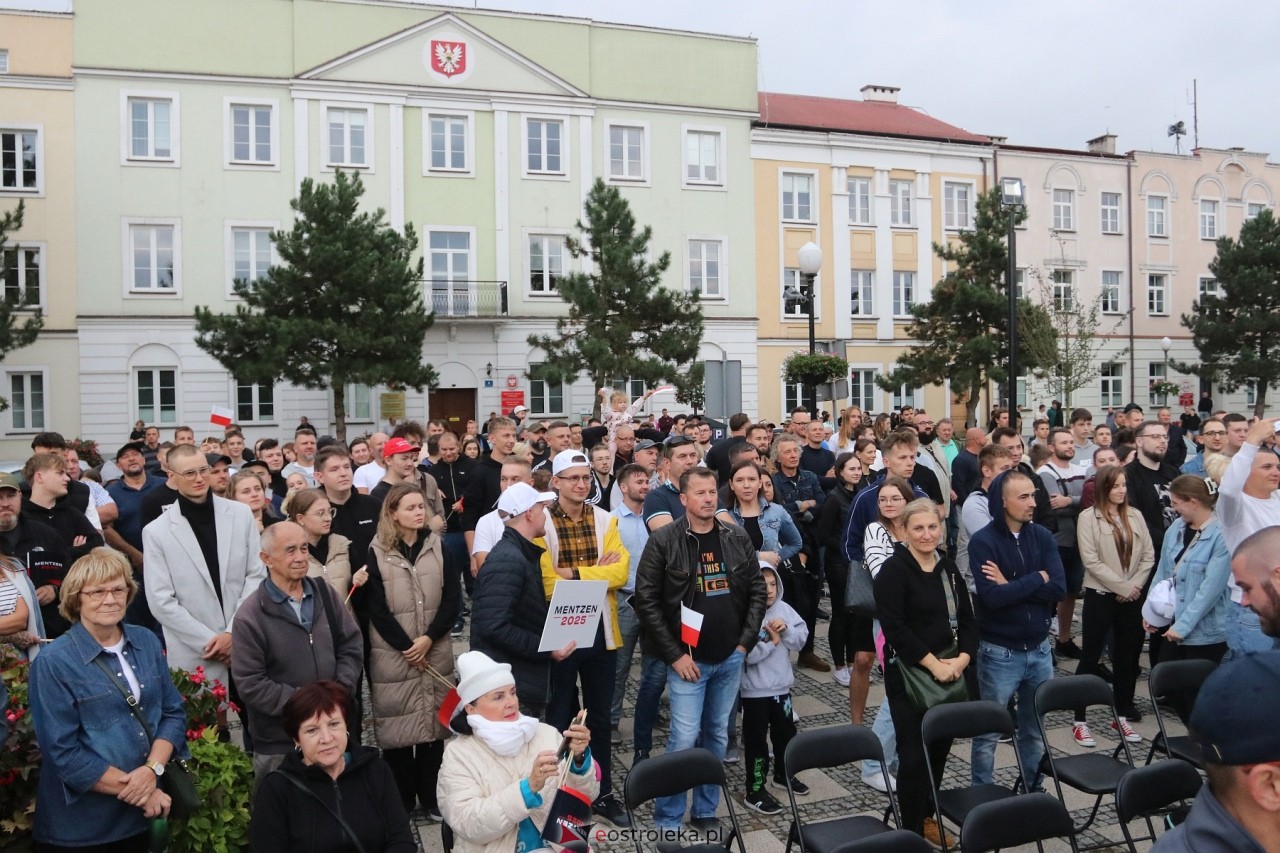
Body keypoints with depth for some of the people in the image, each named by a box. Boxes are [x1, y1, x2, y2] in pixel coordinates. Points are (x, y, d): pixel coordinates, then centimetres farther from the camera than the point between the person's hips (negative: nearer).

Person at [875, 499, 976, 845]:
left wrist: (962, 659, -7)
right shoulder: (894, 570, -10)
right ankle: (912, 831, 13)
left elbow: (967, 620, 10)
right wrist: (933, 664, -18)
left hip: (951, 673, 6)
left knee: (940, 749, 13)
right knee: (914, 755, -2)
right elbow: (895, 627, -17)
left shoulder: (948, 568, 11)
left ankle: (926, 815, 32)